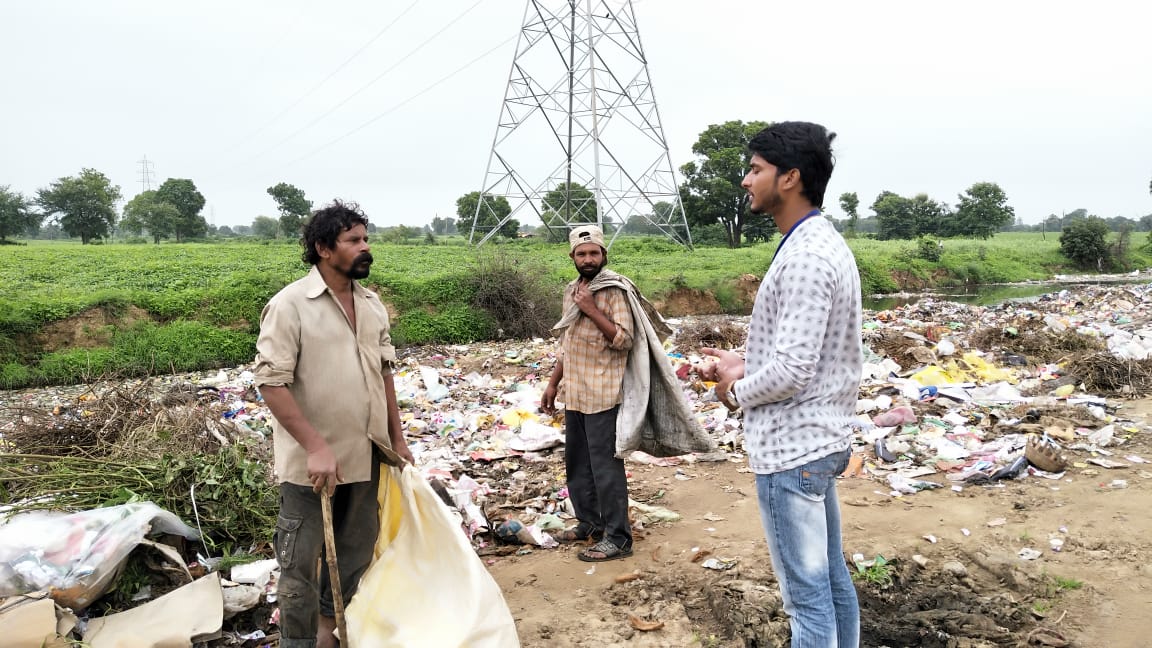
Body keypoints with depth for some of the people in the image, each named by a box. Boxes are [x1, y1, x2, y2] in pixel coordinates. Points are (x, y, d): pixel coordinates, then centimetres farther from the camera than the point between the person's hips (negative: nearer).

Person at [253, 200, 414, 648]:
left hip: (365, 454, 7)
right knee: (301, 562, 4)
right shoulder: (289, 305, -13)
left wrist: (396, 436, 14)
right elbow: (271, 382, -17)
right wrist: (315, 447, -22)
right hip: (311, 460, -6)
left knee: (357, 549, 19)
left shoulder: (372, 304, 7)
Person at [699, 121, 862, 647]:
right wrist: (745, 366, 8)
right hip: (821, 439, 10)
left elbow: (791, 372, -25)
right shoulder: (823, 243, 11)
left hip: (791, 448, -10)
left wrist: (736, 391, -7)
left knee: (807, 595, 2)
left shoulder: (804, 257, -21)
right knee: (832, 579, 19)